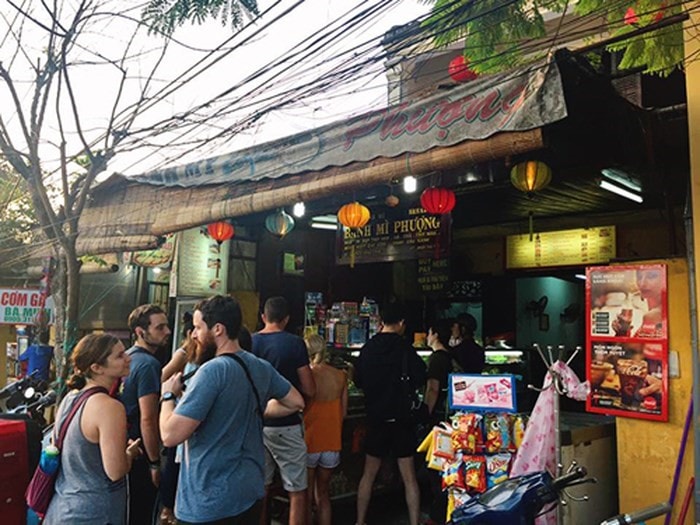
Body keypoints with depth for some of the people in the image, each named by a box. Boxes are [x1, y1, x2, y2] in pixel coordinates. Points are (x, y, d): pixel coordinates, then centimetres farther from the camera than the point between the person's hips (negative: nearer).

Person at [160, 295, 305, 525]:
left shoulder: (213, 370, -22)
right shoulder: (262, 367, 1)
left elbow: (171, 435, -24)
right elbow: (296, 403, 15)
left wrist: (168, 395, -8)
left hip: (209, 503, -7)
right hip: (251, 493, 7)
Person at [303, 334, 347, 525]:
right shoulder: (340, 376, -4)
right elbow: (343, 411, 3)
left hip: (308, 442, -3)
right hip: (331, 443, 3)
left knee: (306, 496, 13)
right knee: (323, 494, 19)